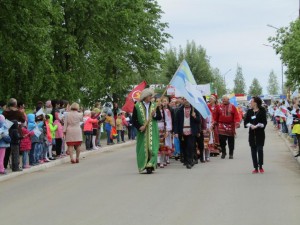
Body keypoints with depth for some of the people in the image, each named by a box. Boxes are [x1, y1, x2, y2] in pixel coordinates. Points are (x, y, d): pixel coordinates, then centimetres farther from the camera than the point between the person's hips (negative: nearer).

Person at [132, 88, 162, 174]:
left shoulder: (154, 105, 8)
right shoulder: (137, 106, 1)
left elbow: (160, 117, 8)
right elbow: (134, 120, 1)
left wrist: (154, 115, -13)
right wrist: (139, 127, -14)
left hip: (153, 131, 1)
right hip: (142, 131, -1)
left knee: (152, 147, -8)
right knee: (143, 148, 0)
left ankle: (151, 165, -11)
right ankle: (143, 166, 8)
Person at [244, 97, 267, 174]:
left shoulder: (262, 111, -3)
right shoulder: (249, 111, 8)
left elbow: (264, 122, -6)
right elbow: (246, 122, 4)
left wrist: (257, 126, -20)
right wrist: (250, 125, -15)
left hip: (260, 133, -4)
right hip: (252, 133, 4)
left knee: (260, 149, -7)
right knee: (253, 150, 3)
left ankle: (260, 166, 7)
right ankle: (255, 168, 8)